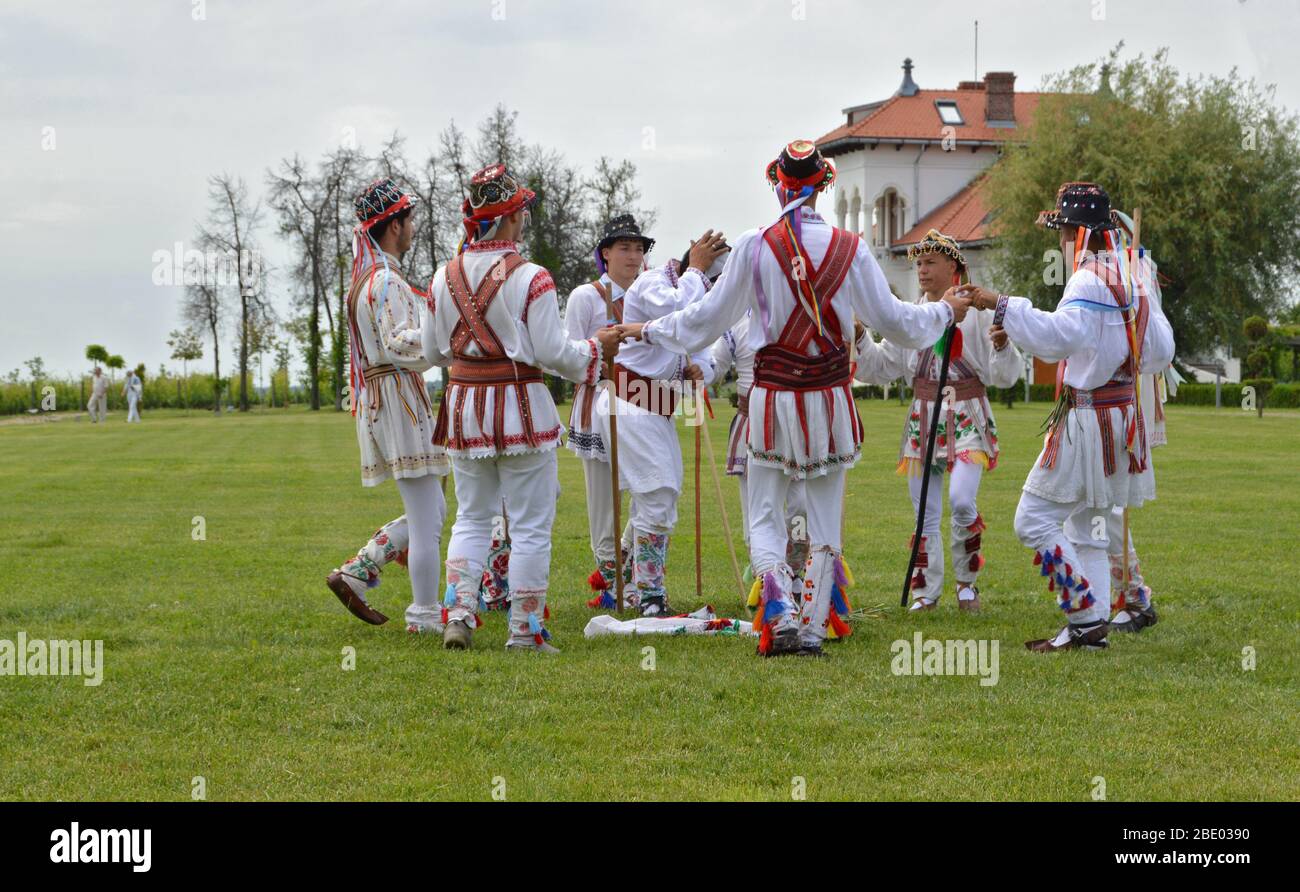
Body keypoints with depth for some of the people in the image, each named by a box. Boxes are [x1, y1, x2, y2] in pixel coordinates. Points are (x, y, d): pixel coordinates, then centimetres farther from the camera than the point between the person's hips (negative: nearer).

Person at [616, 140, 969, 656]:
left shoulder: (754, 247, -8)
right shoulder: (849, 249, -4)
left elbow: (709, 317, 1)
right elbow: (892, 320, 4)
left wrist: (648, 330, 16)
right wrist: (945, 312, 23)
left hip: (774, 397, -1)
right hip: (830, 399, 1)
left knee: (764, 521, 6)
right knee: (825, 522, 11)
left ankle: (782, 614, -15)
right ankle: (814, 626, 9)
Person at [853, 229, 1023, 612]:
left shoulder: (976, 310, -4)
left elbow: (1002, 375, -4)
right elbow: (883, 366, 13)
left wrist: (1001, 345, -23)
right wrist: (860, 339, -2)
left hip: (967, 414, -4)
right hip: (924, 417, 4)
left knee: (962, 500, -19)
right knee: (925, 512, 6)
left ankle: (967, 581, 2)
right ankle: (926, 591, 15)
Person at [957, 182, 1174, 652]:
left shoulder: (1091, 280, -16)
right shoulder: (1132, 280, 14)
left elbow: (1062, 334, -33)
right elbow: (1160, 351, 18)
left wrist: (1001, 306, -36)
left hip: (1086, 419, -10)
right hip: (1122, 415, 10)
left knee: (1034, 519, -6)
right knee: (1087, 525, 16)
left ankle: (1086, 619, -9)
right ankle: (1093, 627, 15)